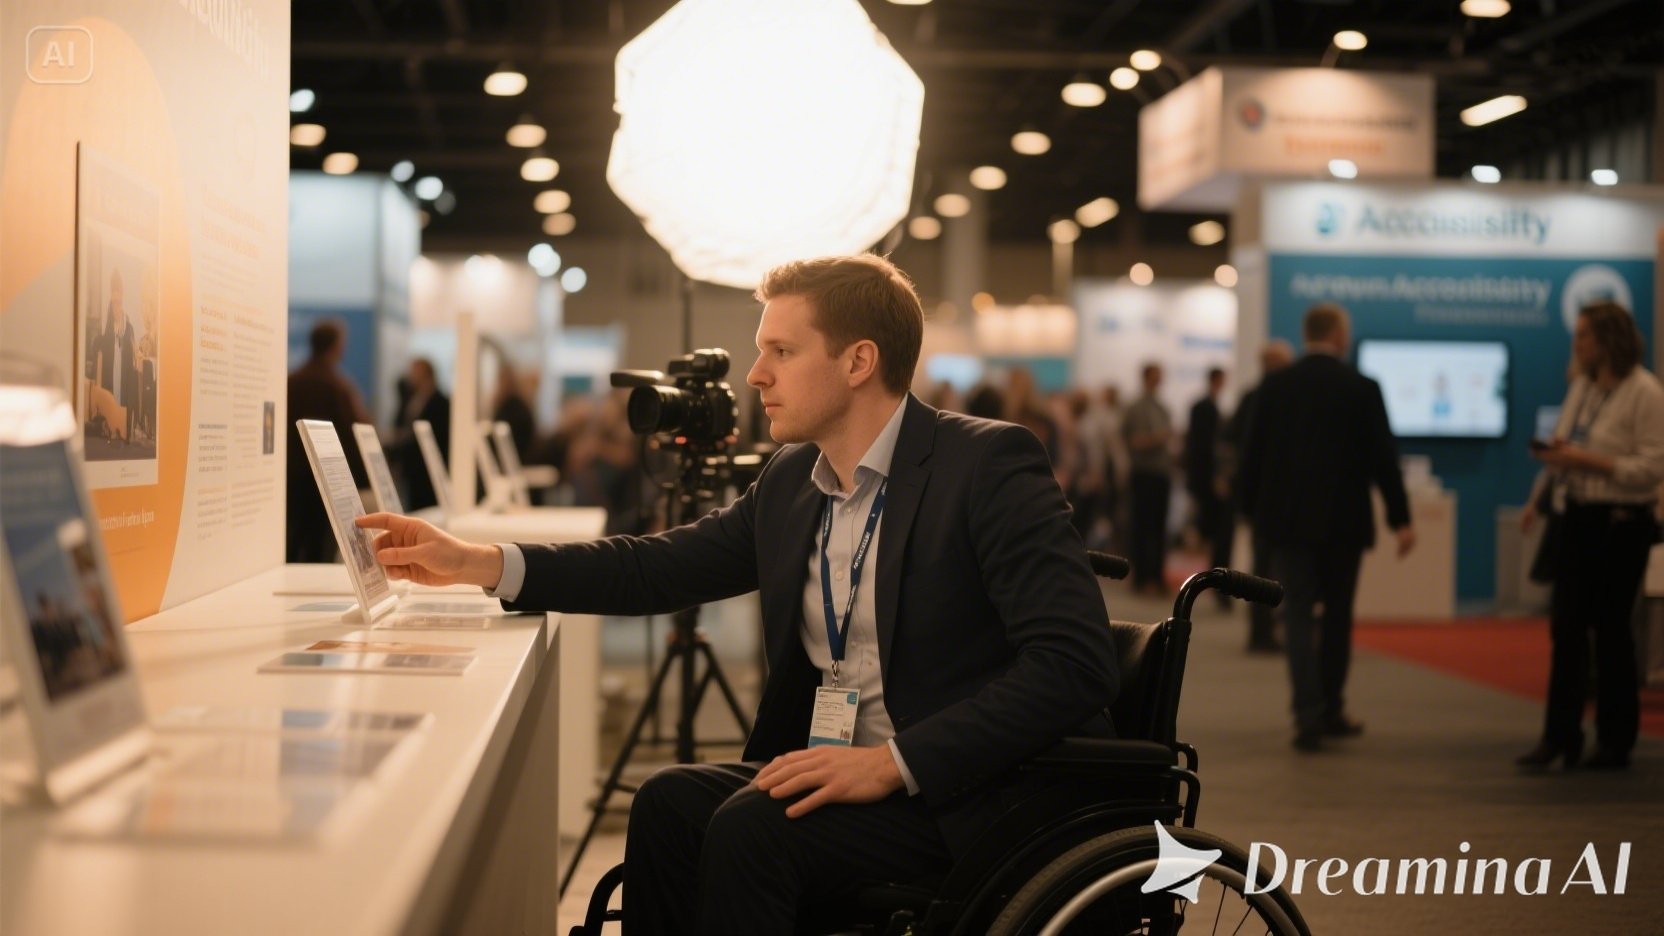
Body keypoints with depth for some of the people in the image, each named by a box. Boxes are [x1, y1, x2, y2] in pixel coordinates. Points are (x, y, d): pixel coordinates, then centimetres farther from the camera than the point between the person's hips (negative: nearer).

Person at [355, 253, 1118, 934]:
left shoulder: (990, 466, -13)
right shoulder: (792, 482, 10)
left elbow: (1077, 659, -22)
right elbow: (663, 566, 14)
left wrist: (896, 762, -27)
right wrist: (480, 563, 2)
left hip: (972, 794, -7)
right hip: (840, 773, 7)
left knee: (752, 825, -24)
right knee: (671, 802, -14)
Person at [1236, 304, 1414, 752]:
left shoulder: (1274, 386, 0)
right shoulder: (1362, 388, -5)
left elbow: (1252, 452, 2)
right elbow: (1383, 457, -7)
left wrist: (1252, 508, 13)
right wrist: (1400, 518, -3)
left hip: (1287, 518, 1)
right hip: (1344, 518, -1)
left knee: (1298, 616, 1)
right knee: (1337, 616, 13)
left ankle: (1309, 715, -11)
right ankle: (1330, 711, 20)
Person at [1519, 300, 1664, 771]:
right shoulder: (1581, 386, 10)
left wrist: (1585, 460, -20)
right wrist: (1553, 456, -4)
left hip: (1620, 523, -6)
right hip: (1576, 517, 6)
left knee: (1611, 631, 1)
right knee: (1566, 627, 4)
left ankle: (1615, 741, 12)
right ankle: (1559, 736, 9)